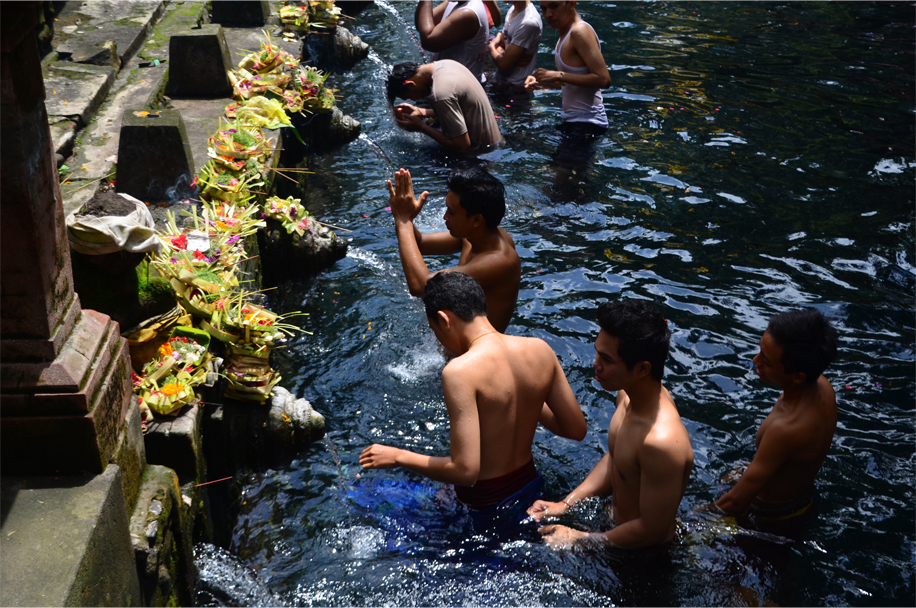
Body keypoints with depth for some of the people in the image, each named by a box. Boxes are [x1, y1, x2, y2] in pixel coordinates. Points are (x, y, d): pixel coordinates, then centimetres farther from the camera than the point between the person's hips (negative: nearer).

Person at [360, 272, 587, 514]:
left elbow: (466, 471, -29)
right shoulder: (540, 349, -8)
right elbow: (576, 430, 0)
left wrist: (399, 457, -15)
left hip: (483, 503, -7)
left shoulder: (461, 371, -27)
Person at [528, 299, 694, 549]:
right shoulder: (628, 394, -10)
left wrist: (579, 539, -16)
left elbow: (652, 530, -27)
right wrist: (565, 504, 2)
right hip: (615, 523, 8)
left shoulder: (662, 442, -38)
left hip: (644, 554, -8)